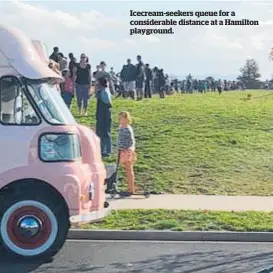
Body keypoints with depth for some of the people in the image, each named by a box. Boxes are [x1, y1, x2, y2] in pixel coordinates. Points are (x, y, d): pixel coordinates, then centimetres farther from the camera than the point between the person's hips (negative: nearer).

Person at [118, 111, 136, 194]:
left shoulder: (128, 129, -16)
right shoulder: (120, 127, 10)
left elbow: (132, 141, -17)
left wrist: (131, 148, -30)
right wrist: (119, 150, 19)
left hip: (128, 151, -8)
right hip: (122, 151, 8)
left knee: (129, 169, -3)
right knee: (127, 170, 13)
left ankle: (132, 190, 2)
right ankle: (130, 188, 21)